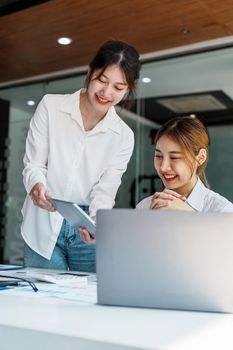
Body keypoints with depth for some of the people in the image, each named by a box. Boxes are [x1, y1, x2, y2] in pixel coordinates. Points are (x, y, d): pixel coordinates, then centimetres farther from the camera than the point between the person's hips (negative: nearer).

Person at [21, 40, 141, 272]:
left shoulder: (123, 136, 2)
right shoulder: (50, 107, -2)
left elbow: (105, 189, -4)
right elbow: (33, 163, -4)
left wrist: (96, 220, -24)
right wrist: (37, 185, -27)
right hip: (43, 228, -1)